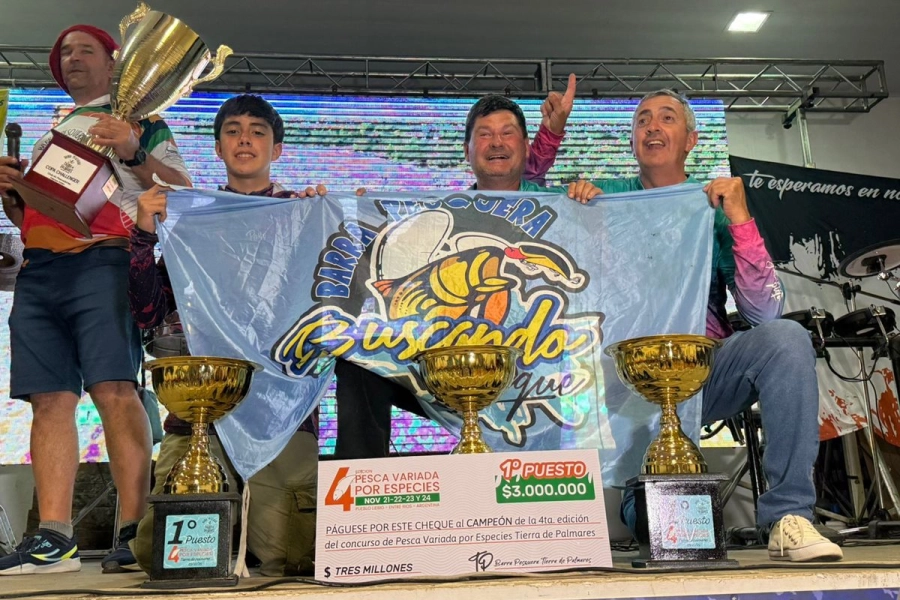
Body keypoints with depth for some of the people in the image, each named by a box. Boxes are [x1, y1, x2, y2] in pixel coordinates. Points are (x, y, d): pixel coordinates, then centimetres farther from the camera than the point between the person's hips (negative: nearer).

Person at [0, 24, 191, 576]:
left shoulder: (138, 119, 15)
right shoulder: (48, 131, 31)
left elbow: (182, 191, 3)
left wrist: (133, 154, -11)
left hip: (101, 262, -6)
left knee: (114, 389, -17)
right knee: (49, 400, -2)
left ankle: (133, 531, -16)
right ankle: (54, 538, -2)